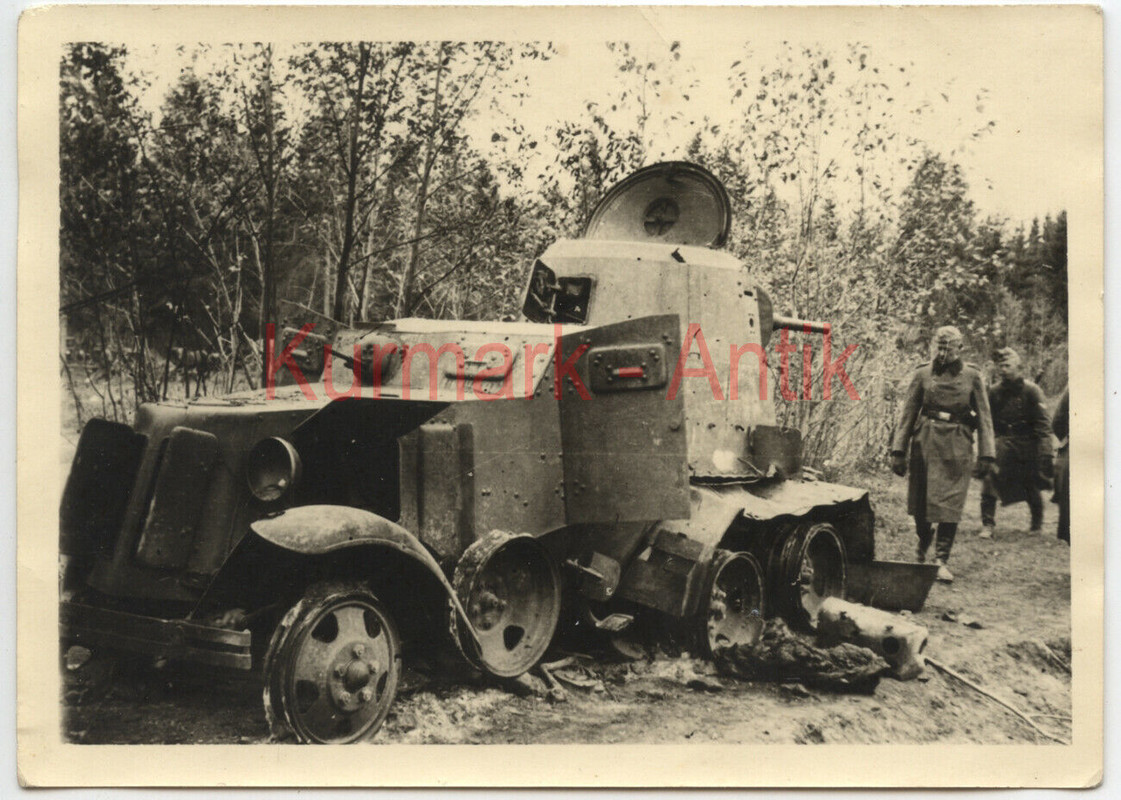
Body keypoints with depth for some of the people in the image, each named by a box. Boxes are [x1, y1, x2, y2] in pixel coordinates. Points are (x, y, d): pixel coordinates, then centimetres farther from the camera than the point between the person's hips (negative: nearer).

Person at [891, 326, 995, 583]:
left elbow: (984, 417, 4)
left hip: (957, 447, -1)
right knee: (919, 501, 7)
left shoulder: (972, 376, 2)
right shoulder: (923, 374, 3)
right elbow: (908, 414, 4)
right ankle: (923, 545, 35)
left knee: (950, 503, -4)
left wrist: (986, 454, -2)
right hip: (925, 443, 1)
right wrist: (898, 450, 0)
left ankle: (941, 559, 3)